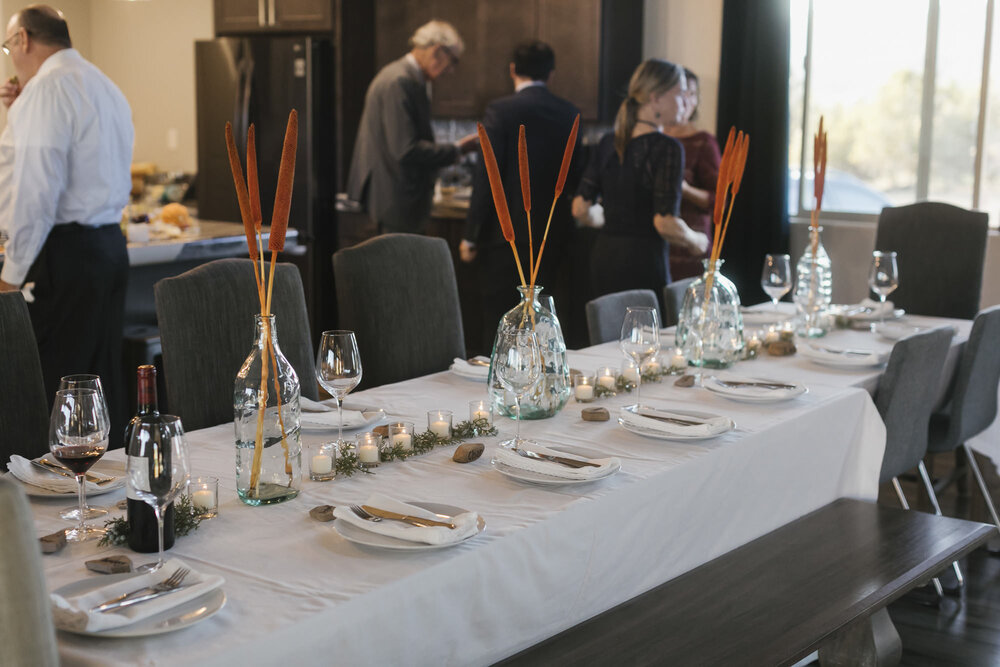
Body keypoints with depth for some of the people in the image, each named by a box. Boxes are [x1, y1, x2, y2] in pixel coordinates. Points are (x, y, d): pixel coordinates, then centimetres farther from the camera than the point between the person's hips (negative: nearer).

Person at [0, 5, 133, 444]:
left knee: (48, 390, -7)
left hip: (63, 255, -10)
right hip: (109, 247, 10)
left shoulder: (48, 87, -11)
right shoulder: (105, 87, 19)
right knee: (103, 383, 10)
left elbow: (36, 189, -18)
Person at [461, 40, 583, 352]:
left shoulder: (501, 110, -10)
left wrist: (470, 236, -8)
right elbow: (574, 178, 10)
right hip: (553, 231, 5)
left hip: (506, 231, -5)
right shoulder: (569, 113, 5)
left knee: (499, 319, 0)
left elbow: (486, 175, -13)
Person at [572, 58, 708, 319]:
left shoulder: (608, 143, 8)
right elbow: (665, 223, -17)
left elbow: (580, 208, 8)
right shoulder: (667, 148, -11)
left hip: (603, 258, 7)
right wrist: (695, 241, 2)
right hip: (644, 264, -7)